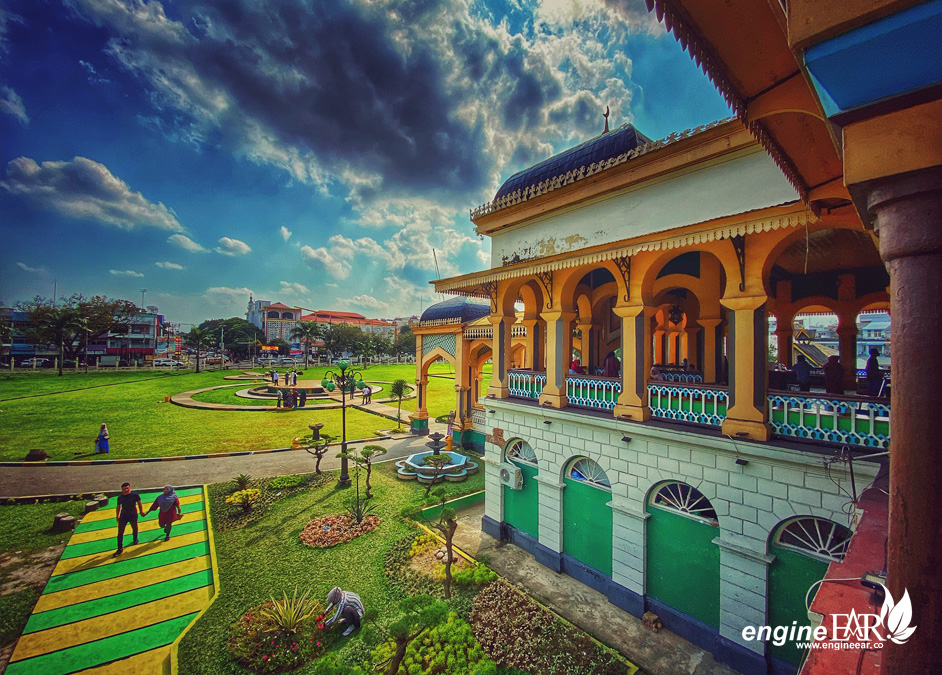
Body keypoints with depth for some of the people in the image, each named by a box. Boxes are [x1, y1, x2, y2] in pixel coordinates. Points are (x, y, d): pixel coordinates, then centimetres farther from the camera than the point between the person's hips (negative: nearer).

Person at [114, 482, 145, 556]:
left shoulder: (135, 495, -12)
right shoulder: (120, 497, -5)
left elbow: (139, 503, -2)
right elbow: (118, 507, 8)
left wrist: (141, 512, 2)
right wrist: (117, 516, 8)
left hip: (133, 516, -1)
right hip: (123, 516, 1)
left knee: (134, 529, 19)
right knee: (120, 532, -1)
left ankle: (135, 539, 46)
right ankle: (120, 549, 10)